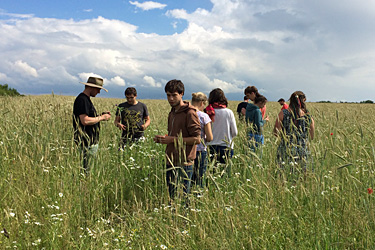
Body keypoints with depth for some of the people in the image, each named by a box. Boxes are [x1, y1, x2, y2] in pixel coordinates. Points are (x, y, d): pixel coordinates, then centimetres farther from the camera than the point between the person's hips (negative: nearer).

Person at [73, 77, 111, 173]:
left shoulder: (86, 99, 18)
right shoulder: (82, 100, -15)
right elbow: (85, 121, -24)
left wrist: (102, 115, 11)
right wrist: (101, 118, -12)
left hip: (92, 142, 11)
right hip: (86, 143, -11)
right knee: (84, 170, -6)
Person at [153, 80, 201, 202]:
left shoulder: (189, 113, -11)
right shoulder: (172, 113, 15)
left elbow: (197, 139, -17)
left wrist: (172, 139, -18)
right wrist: (163, 138, 5)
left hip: (184, 163, -8)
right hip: (171, 162, 8)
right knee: (171, 196, 14)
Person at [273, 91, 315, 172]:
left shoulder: (283, 113, -6)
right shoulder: (309, 117, -1)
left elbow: (276, 132, -7)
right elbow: (312, 137, 8)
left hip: (285, 150, -1)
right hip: (302, 152, 1)